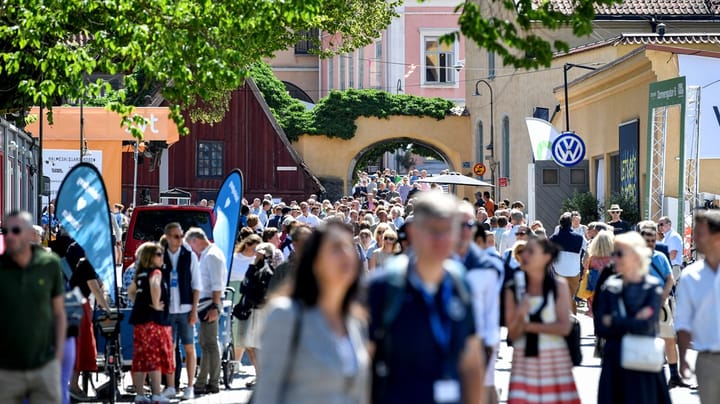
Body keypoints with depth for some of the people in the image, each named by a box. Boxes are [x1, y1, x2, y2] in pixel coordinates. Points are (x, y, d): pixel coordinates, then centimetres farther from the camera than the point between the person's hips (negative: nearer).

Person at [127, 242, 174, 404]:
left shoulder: (140, 274, 15)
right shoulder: (155, 272, -10)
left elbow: (131, 291, 28)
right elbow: (155, 285, -31)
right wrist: (155, 304, -20)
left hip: (140, 319, 8)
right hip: (155, 320, -8)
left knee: (141, 359, 8)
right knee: (156, 359, -6)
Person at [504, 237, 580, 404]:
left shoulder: (559, 285, -1)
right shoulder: (513, 288, 1)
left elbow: (564, 327, -7)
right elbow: (512, 334, -2)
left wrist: (529, 326, -10)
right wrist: (520, 316, -23)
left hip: (555, 359, -1)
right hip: (524, 360, 1)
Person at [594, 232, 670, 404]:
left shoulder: (652, 288, -3)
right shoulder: (610, 287, 5)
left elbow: (646, 326, -14)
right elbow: (600, 328, -2)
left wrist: (613, 322, -6)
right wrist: (632, 324, -10)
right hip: (614, 366, 3)